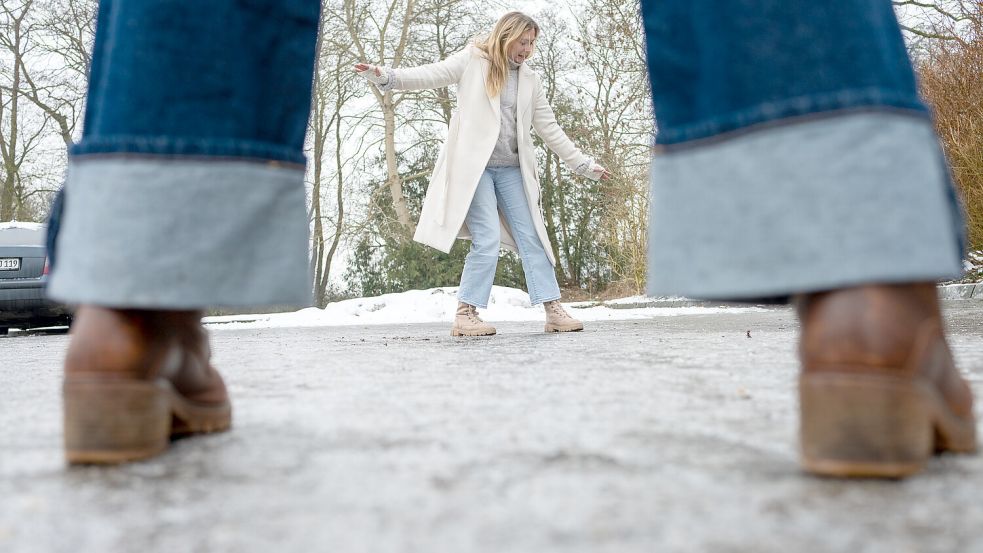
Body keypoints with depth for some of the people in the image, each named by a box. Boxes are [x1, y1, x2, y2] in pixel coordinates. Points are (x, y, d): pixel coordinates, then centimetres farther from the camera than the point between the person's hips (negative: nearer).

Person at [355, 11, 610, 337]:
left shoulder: (530, 81, 14)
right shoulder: (473, 60, 2)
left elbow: (550, 129, 17)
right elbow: (429, 75, -6)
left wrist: (583, 164, 17)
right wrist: (385, 76, -21)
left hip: (511, 169, 5)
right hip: (474, 164, -5)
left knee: (531, 238, 3)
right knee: (488, 240, -14)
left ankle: (553, 311, 7)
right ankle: (465, 315, -4)